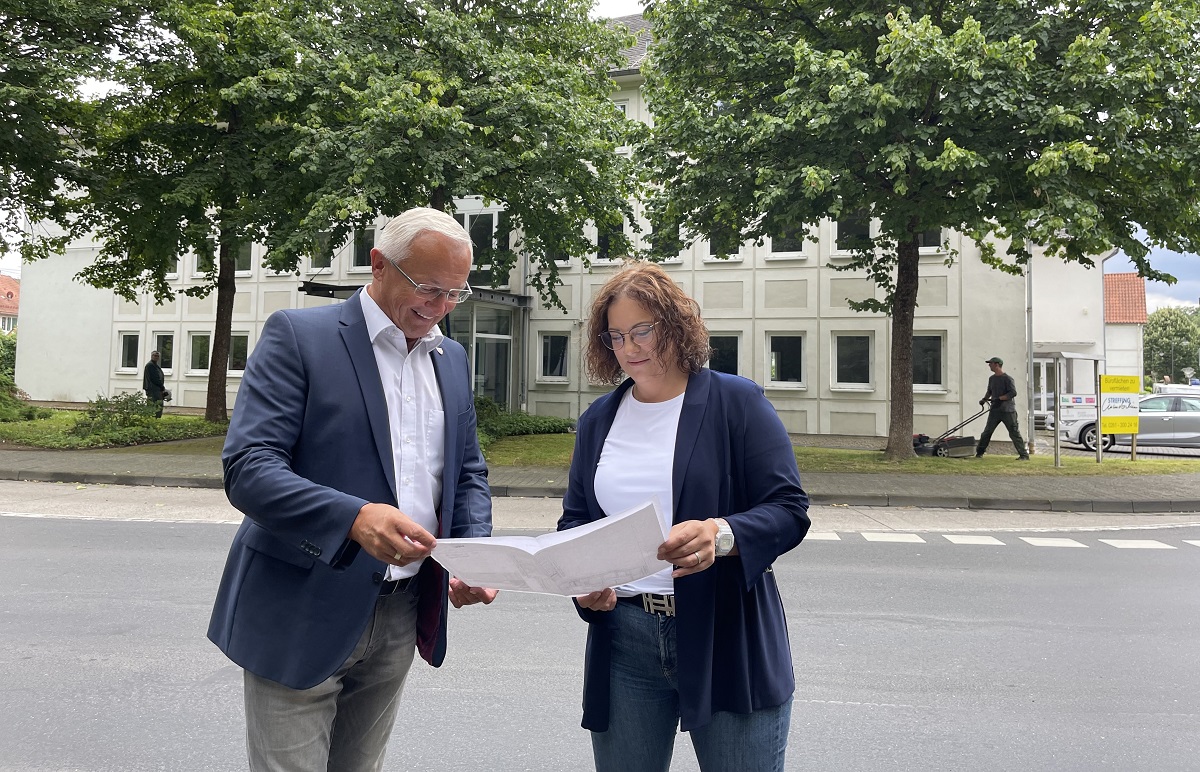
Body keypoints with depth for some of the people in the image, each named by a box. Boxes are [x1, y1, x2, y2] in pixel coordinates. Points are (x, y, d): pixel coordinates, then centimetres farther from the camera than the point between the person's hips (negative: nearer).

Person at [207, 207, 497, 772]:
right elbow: (247, 468, -17)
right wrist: (355, 518, -32)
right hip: (302, 617, -5)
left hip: (402, 619, 6)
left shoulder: (452, 359, 10)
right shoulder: (297, 336, -9)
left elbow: (468, 473, 15)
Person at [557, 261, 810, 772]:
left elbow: (789, 510, -7)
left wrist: (722, 535, -27)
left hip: (729, 639, -3)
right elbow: (574, 519, 16)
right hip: (622, 638, 4)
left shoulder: (737, 402, -3)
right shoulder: (597, 421, 11)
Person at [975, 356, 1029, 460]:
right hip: (995, 410, 7)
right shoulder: (992, 379, 14)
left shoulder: (1007, 378, -10)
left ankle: (1024, 455, -1)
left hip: (1007, 411, -7)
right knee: (987, 431, 7)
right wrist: (984, 399, 12)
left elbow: (1013, 393, -18)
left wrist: (1000, 398, -22)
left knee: (1014, 433, -5)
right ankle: (979, 452, 14)